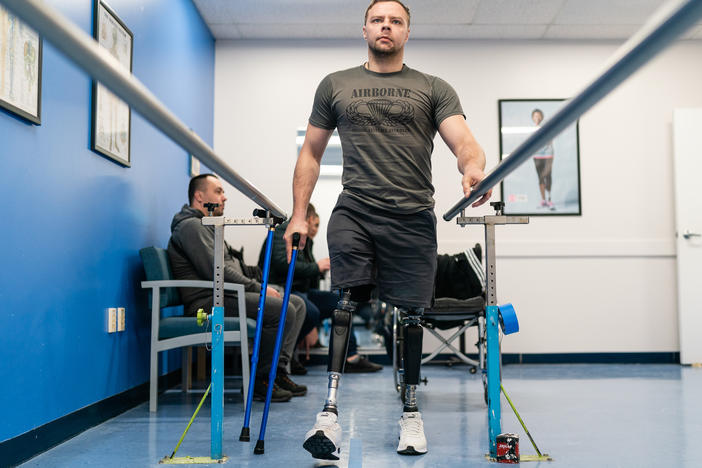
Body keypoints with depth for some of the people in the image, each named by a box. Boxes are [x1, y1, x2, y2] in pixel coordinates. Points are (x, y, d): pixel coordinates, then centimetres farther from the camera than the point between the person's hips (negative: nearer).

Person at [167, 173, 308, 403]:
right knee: (283, 310, -26)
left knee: (297, 304, 6)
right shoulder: (191, 226, -9)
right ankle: (260, 380, -14)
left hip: (224, 294, 11)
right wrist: (259, 289, -15)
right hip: (209, 302, -11)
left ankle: (278, 370, 2)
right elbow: (217, 271, -19)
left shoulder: (206, 226, 27)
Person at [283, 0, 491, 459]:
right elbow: (311, 153, 16)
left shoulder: (433, 89, 11)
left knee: (409, 314, 4)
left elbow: (464, 141, -3)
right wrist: (299, 215, 8)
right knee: (346, 300, -17)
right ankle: (330, 412, -20)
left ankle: (411, 413, 20)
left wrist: (474, 168, -28)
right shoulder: (335, 85, 14)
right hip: (353, 212, 0)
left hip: (413, 218, 0)